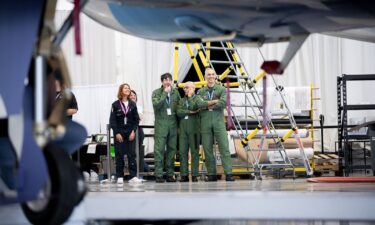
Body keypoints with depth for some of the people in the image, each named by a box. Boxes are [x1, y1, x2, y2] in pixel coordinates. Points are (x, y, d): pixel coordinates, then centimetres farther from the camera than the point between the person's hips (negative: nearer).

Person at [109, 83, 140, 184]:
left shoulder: (132, 104, 6)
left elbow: (136, 119, 6)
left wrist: (133, 131, -6)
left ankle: (133, 176, -1)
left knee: (132, 154, -2)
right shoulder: (115, 104, 0)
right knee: (119, 155, 0)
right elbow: (112, 120, -1)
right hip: (119, 133, -1)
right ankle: (120, 177, 5)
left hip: (130, 133, 1)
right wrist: (117, 133, -9)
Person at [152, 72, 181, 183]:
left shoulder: (175, 92, 11)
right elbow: (156, 105, -16)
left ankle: (170, 174, 12)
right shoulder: (156, 92, 0)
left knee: (172, 149, 6)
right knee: (159, 149, -5)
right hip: (161, 123, -4)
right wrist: (165, 93, -15)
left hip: (173, 124, 4)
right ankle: (158, 175, -3)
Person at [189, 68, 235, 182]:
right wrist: (212, 102, -14)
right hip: (205, 123, 2)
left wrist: (206, 105, -7)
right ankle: (211, 174, 8)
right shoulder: (201, 92, 12)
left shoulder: (221, 89, 6)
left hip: (218, 122, -2)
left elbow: (223, 103, -11)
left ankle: (228, 173, -9)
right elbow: (198, 103, -8)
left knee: (224, 147, -8)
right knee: (207, 149, 1)